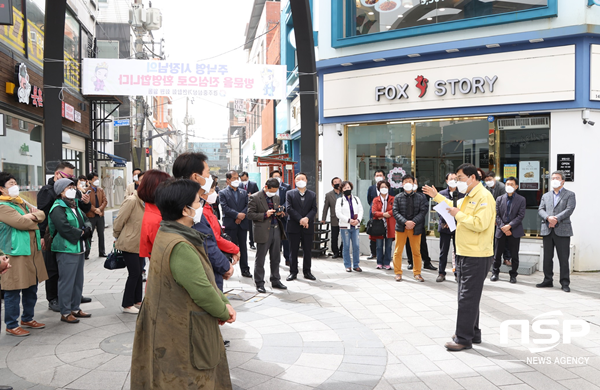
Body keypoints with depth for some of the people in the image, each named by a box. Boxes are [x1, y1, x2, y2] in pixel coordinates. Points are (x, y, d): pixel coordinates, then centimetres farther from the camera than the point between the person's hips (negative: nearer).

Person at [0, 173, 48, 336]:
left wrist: (33, 216, -9)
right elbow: (20, 222, -22)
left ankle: (27, 319, 32)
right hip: (16, 254, -9)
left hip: (32, 251, 9)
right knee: (14, 292, 0)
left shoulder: (21, 203, 17)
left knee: (31, 289, 17)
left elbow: (41, 214, 14)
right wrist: (35, 219, -3)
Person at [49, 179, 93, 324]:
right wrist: (81, 233, -12)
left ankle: (75, 308, 28)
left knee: (78, 281, 16)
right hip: (66, 251, -9)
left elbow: (86, 220, 19)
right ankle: (65, 313, 8)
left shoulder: (75, 206, 14)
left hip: (79, 249, 9)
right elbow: (65, 228, -24)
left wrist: (88, 228, -3)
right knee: (67, 282, -2)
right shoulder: (57, 209, -13)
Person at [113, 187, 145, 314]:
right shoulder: (131, 201, -17)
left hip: (139, 244, 8)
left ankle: (137, 301, 26)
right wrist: (117, 237, -3)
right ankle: (127, 305, 10)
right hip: (129, 244, -8)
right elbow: (119, 220, -14)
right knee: (134, 273, -2)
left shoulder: (144, 202, 9)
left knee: (138, 272, 14)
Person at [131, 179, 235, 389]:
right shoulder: (180, 248, -29)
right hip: (181, 338, -10)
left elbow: (205, 277, 9)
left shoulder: (168, 234, 6)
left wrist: (224, 302, 2)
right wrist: (224, 312, -7)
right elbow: (203, 292, -25)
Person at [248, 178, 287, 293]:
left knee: (276, 257, 12)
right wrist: (265, 215, -19)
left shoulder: (276, 197, 14)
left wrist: (279, 213, 1)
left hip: (276, 229, 6)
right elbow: (250, 215, -9)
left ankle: (275, 281, 25)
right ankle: (259, 283, 12)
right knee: (260, 259, 2)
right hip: (263, 231, -6)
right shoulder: (255, 197, -7)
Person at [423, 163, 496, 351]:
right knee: (467, 296, 17)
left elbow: (480, 224, -26)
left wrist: (458, 214, -18)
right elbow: (455, 208, 31)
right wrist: (437, 196, 29)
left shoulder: (484, 197, -16)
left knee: (467, 298, -5)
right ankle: (473, 333, 28)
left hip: (477, 257, -10)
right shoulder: (469, 197, 16)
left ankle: (464, 339, 2)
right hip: (464, 254, 10)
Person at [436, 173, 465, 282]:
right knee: (443, 252, 5)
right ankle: (441, 273, 13)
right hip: (445, 226, 0)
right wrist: (446, 221, -12)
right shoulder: (442, 193, 6)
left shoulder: (462, 194, 4)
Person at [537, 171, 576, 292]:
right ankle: (548, 280, 19)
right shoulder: (546, 196, 17)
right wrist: (548, 218, -15)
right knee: (547, 257, 9)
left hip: (562, 231, -4)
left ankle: (565, 283, 5)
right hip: (547, 230, 4)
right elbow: (540, 210, 5)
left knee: (563, 258, -2)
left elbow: (569, 209, -8)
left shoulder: (570, 195, 6)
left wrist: (556, 219, -18)